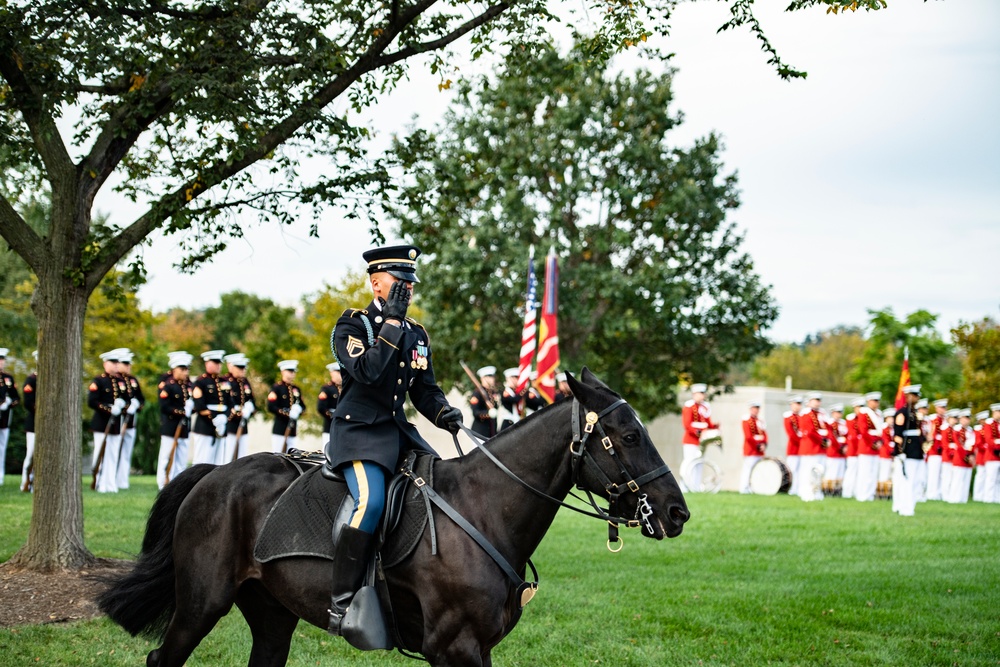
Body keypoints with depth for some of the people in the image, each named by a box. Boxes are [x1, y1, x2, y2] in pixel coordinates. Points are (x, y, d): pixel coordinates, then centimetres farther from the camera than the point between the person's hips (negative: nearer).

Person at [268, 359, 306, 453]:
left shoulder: (296, 389, 16)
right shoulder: (277, 388, -3)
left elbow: (303, 406, 19)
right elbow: (271, 407, -12)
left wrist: (298, 410, -5)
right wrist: (287, 413, -17)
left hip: (292, 428, 6)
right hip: (280, 427, -6)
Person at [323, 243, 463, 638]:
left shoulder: (416, 334, 16)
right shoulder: (352, 325, -3)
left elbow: (426, 390, 17)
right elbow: (368, 372, -20)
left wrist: (444, 414, -5)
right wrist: (393, 320, -17)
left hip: (398, 429, 7)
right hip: (358, 429, -7)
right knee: (371, 501, -31)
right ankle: (341, 601, -27)